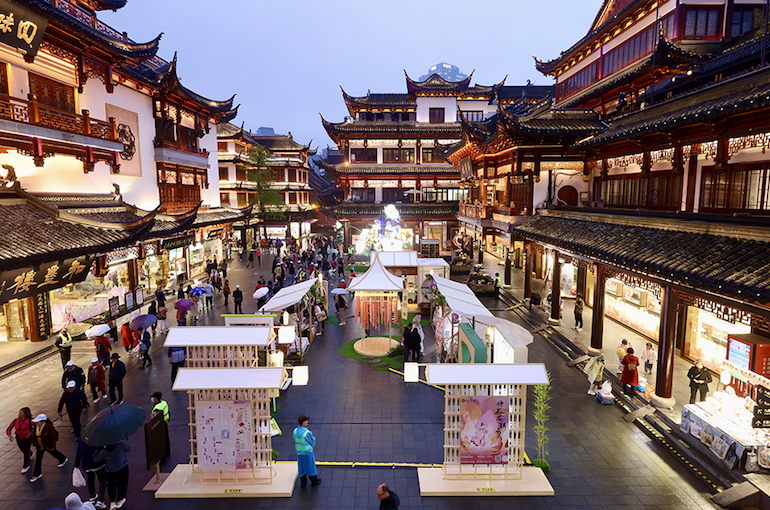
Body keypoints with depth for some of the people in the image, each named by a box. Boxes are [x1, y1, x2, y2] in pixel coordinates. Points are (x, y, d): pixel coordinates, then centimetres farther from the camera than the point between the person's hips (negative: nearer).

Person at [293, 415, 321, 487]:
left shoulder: (295, 431, -13)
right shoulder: (307, 433, -32)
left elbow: (296, 440, 2)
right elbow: (312, 443, -17)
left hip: (299, 452, 5)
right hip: (308, 452, -5)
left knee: (302, 467, 22)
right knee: (311, 467, 15)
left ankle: (303, 482, 36)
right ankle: (314, 482, 31)